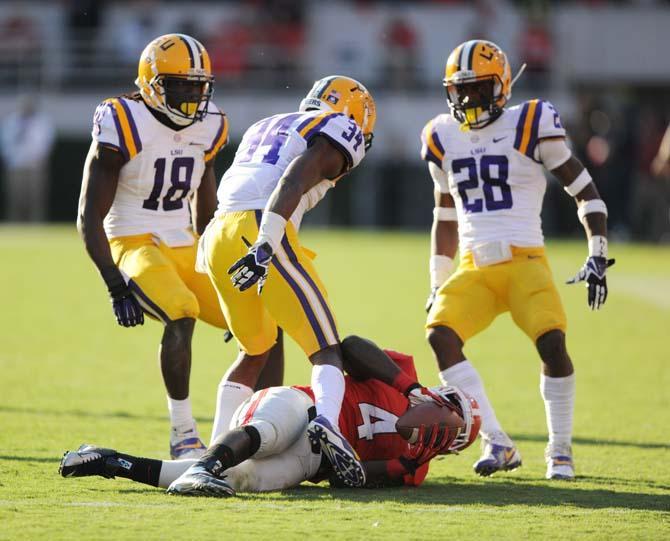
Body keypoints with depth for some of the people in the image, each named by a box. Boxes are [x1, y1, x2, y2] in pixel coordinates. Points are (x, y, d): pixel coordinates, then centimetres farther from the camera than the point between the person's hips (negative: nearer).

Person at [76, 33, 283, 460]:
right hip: (134, 244, -7)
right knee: (181, 315, -33)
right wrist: (115, 284, -21)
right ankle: (183, 435, -23)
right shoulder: (124, 128, -15)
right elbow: (90, 218, -14)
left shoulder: (206, 130, 6)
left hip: (185, 248, 7)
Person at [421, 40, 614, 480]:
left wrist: (597, 257, -7)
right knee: (440, 335, -20)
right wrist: (437, 285, 20)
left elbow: (585, 192, 2)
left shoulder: (531, 126, -4)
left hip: (524, 262, -4)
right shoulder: (444, 138, 12)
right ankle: (499, 444, -15)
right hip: (473, 269, 4)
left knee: (551, 341, -25)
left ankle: (561, 451, -6)